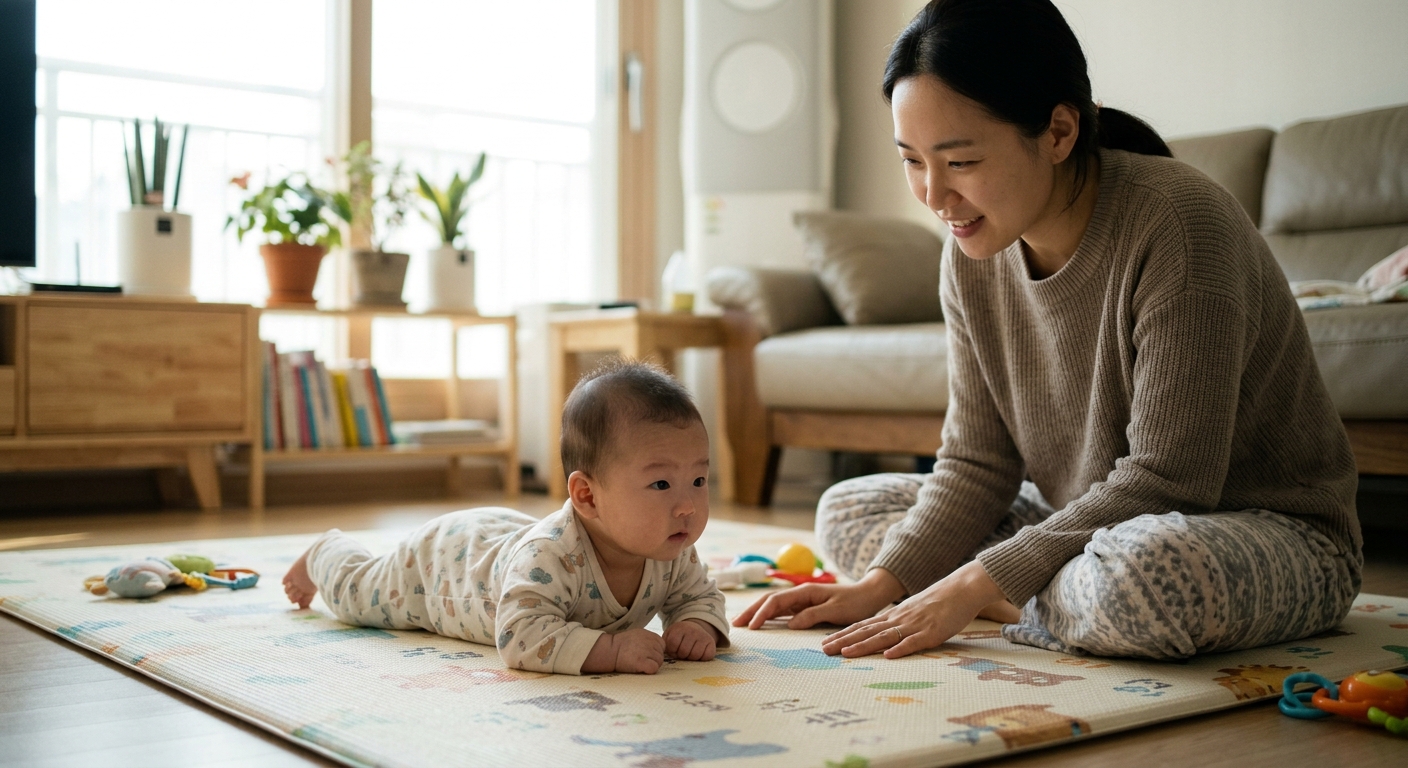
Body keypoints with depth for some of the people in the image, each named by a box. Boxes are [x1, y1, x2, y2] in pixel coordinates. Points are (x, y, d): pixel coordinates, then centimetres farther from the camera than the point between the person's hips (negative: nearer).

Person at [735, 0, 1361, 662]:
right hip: (1087, 525, 7)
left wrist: (974, 588, -27)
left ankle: (1012, 609, -8)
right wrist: (878, 586, -16)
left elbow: (1165, 480, -27)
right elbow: (976, 463, -2)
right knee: (846, 508, 4)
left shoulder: (1178, 224, -26)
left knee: (1139, 574, -41)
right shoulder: (973, 256, -4)